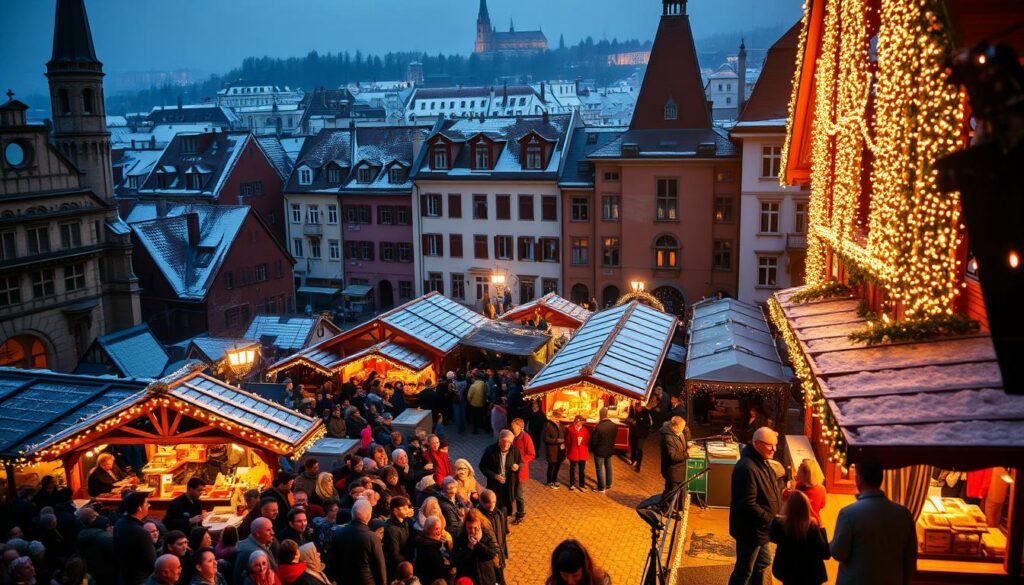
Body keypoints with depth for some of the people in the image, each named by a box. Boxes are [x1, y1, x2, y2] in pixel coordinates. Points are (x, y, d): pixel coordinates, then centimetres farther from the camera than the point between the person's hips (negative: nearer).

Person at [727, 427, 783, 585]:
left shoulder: (762, 461, 4)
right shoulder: (747, 468, -29)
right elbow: (748, 505, -30)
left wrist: (772, 519, 7)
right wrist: (771, 520, -25)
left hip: (761, 527, 10)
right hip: (750, 529, -10)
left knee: (763, 562, 26)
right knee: (744, 570, 5)